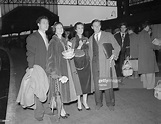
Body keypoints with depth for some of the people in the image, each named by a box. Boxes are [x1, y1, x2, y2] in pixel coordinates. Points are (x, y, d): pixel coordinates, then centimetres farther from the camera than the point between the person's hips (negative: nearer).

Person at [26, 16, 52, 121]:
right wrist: (31, 67, -14)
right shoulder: (32, 37, -6)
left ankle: (46, 108, 28)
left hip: (48, 68, 6)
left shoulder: (47, 37, 13)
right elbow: (30, 53, -8)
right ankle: (39, 112, 13)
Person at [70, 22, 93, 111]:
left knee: (86, 82, 5)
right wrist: (79, 46, -18)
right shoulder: (73, 40, -1)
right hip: (77, 63, -4)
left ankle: (85, 102, 19)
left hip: (86, 63, 4)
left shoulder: (86, 39, 11)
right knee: (78, 83, -1)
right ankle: (79, 102, 13)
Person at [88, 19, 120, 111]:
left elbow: (117, 47, 6)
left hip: (106, 62, -3)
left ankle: (110, 103, 10)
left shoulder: (108, 35, 8)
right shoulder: (91, 39, 18)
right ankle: (98, 103, 16)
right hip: (95, 63, 3)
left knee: (108, 82, -4)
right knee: (97, 83, 1)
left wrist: (114, 54, -11)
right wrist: (91, 61, 10)